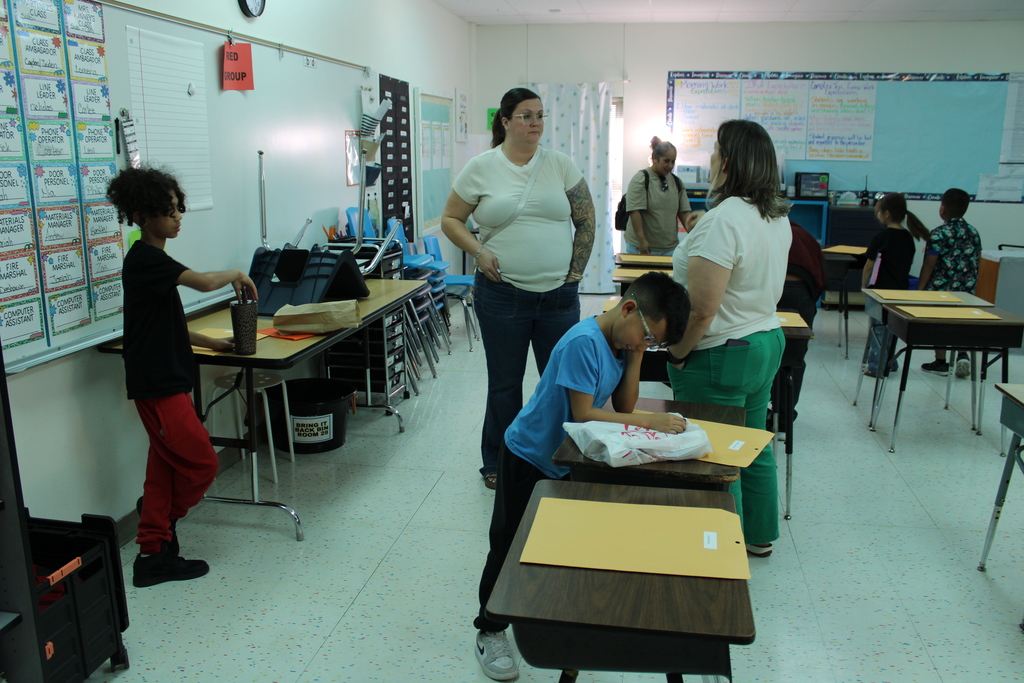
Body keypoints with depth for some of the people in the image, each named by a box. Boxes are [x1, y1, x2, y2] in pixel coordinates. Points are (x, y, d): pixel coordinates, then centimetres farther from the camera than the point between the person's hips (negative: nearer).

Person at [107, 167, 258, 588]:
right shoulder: (145, 259, -16)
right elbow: (203, 282, -31)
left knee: (166, 470, 13)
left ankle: (154, 555, 21)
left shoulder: (151, 259, 15)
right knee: (201, 463, -2)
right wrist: (236, 275, -12)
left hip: (167, 381, 10)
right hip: (157, 384, -10)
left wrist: (214, 343, 18)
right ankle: (162, 526, 22)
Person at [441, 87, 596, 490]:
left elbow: (586, 221, 8)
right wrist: (478, 251, -10)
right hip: (502, 294, -2)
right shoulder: (480, 168, 1)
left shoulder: (561, 165, 5)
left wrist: (574, 272, 2)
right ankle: (498, 464, 26)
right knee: (504, 383, 9)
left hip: (559, 295, 2)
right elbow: (450, 219, 6)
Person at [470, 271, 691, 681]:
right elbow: (582, 415, -32)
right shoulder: (584, 343, -29)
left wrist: (635, 355, -14)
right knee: (510, 544, 2)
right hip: (528, 457, -8)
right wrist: (650, 423, -32)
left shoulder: (622, 342, -4)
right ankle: (490, 631, 17)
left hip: (569, 459, 8)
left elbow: (624, 405, -3)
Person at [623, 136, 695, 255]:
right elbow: (635, 211, -14)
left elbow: (684, 213, 12)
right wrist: (642, 241, -19)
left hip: (670, 247, 5)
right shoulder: (641, 179, -6)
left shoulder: (677, 182, 12)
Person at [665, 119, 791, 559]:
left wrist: (677, 354, -13)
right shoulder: (778, 218, 7)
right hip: (767, 342, 10)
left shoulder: (723, 219, -24)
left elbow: (701, 307, -26)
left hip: (720, 357, -10)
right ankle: (759, 536, 37)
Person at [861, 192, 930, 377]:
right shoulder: (909, 237, 5)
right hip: (902, 289, 6)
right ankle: (889, 363, 27)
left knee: (877, 328, 3)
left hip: (881, 289, -6)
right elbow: (909, 263, 11)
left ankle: (876, 367, 5)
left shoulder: (881, 237, -14)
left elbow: (869, 265, -8)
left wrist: (864, 286, 3)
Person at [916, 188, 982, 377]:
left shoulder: (939, 234, -12)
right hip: (965, 290, 5)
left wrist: (920, 288, -6)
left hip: (941, 288, -5)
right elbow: (977, 262, 12)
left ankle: (941, 362, 14)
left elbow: (929, 265, -12)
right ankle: (962, 354, 0)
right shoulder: (973, 233, 6)